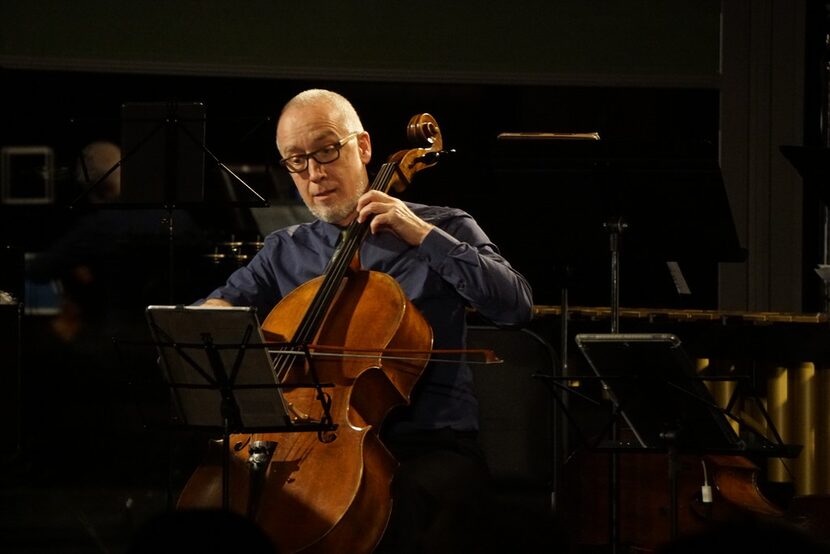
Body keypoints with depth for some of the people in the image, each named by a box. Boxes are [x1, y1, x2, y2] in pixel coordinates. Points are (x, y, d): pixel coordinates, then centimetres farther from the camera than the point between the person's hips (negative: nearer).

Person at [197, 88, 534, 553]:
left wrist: (423, 235, -10)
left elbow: (517, 306, -6)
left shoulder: (443, 228, 7)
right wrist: (219, 315, -6)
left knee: (409, 508, -39)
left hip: (428, 446, -3)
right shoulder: (285, 250, 19)